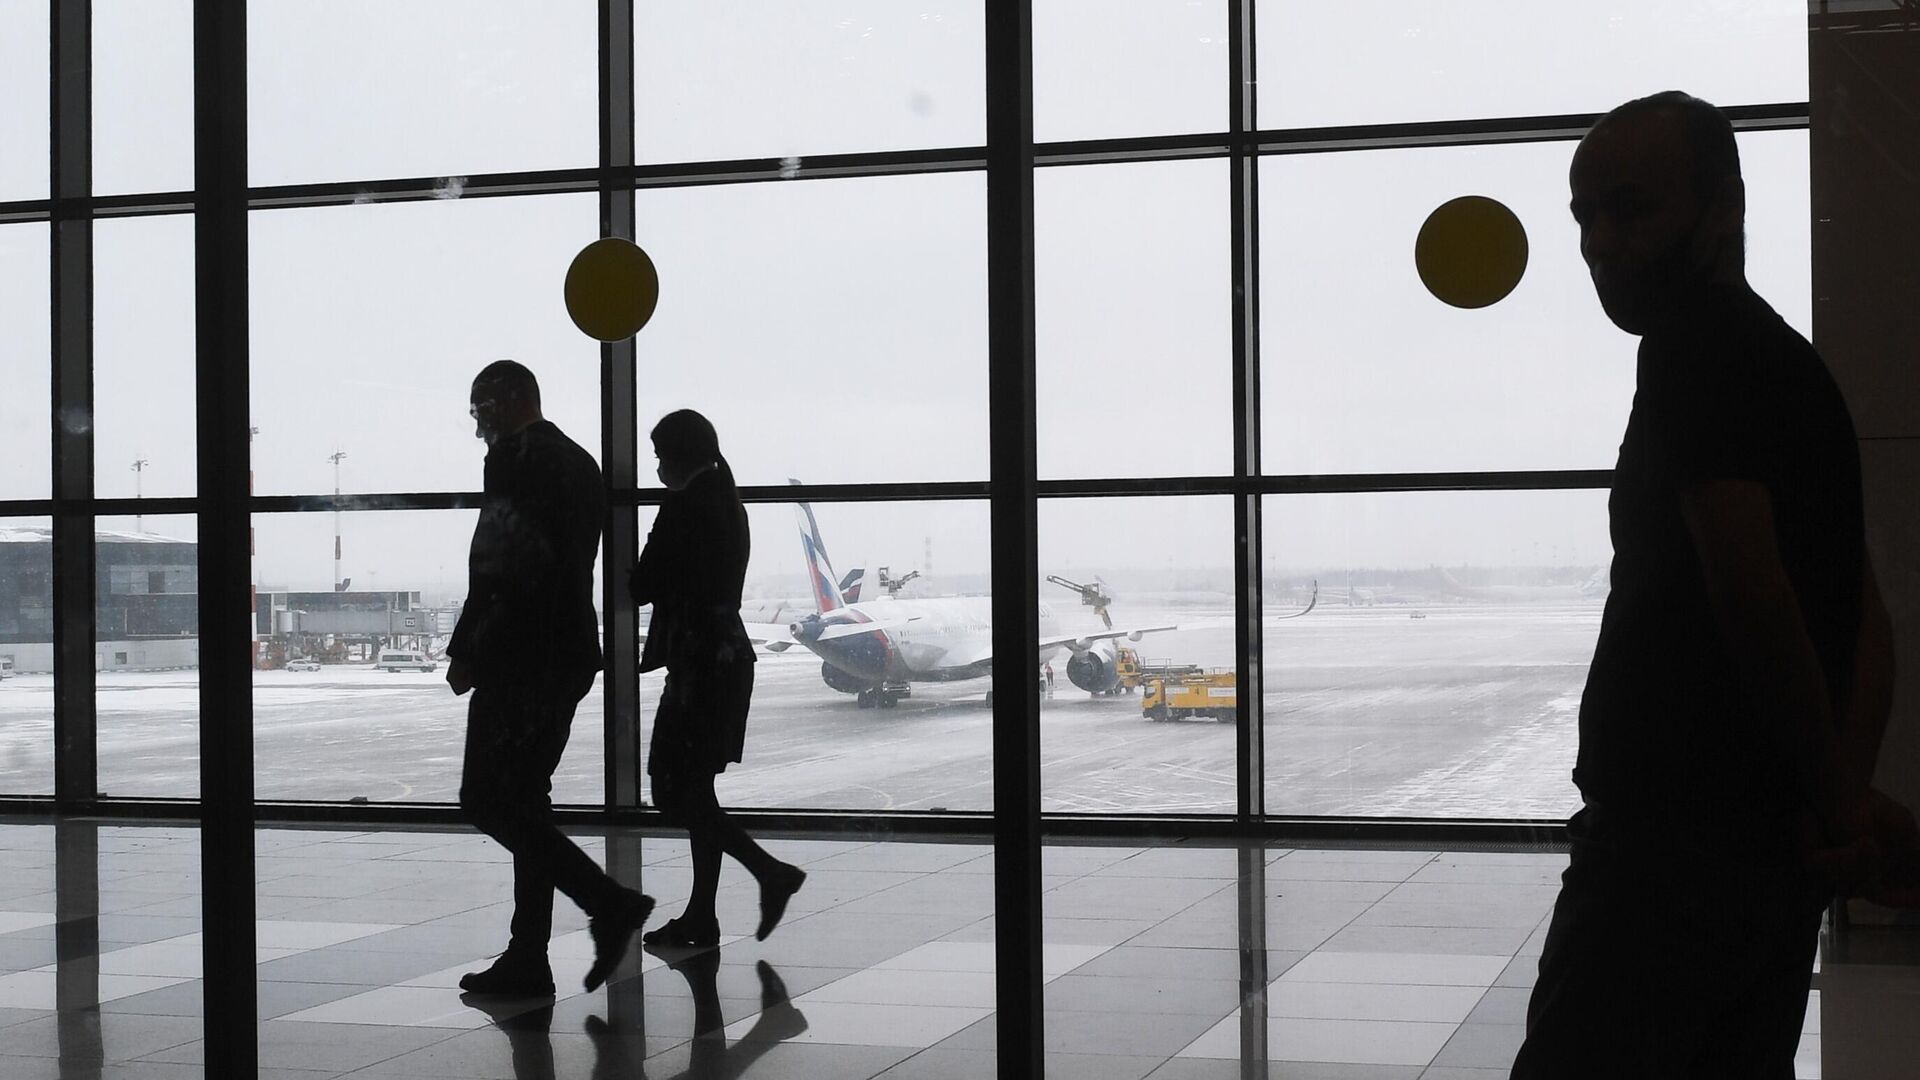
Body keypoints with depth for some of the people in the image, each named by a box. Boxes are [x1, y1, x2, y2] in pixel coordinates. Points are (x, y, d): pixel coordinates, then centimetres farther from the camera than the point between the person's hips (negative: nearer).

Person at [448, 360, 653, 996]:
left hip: (520, 657, -10)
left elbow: (504, 569, -18)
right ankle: (527, 959, 12)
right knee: (523, 802, 12)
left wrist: (465, 652, -12)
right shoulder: (577, 463, 18)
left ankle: (610, 904, -11)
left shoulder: (517, 459, -10)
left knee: (489, 802, -6)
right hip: (568, 651, 10)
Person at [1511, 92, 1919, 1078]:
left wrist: (1839, 803, -14)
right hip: (1776, 836, 10)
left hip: (1676, 838, -10)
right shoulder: (1796, 365, 19)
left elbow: (1749, 592, -22)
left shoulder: (1700, 351, -12)